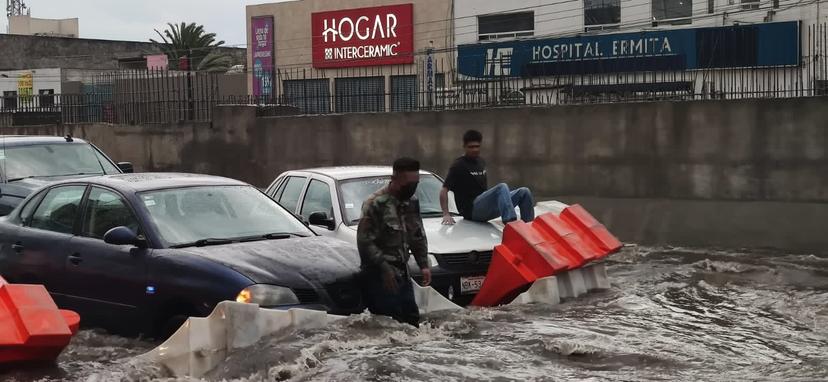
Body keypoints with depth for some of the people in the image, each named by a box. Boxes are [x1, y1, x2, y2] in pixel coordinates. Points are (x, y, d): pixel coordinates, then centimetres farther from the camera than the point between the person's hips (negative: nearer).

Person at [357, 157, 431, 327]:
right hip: (381, 277, -8)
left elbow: (418, 236, 22)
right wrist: (383, 268, -21)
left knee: (412, 319, 10)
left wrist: (424, 264, 11)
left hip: (402, 275, 8)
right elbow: (365, 241, -16)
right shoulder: (376, 203, -13)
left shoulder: (412, 203, 13)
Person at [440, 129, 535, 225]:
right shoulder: (458, 166, -4)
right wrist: (446, 214, -18)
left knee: (524, 192, -6)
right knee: (502, 188, -32)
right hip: (472, 209, -8)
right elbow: (444, 191, -9)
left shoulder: (481, 162, 20)